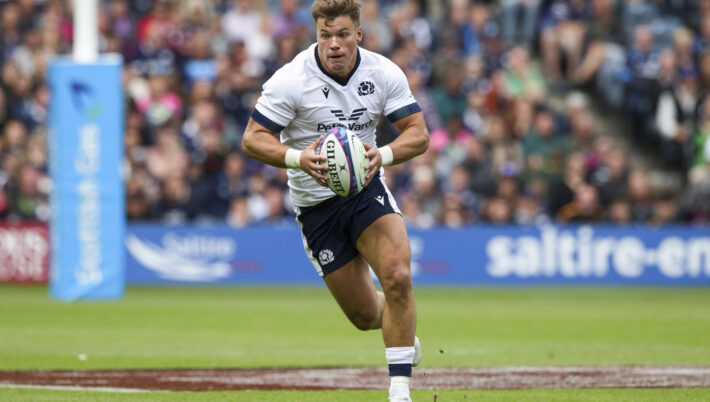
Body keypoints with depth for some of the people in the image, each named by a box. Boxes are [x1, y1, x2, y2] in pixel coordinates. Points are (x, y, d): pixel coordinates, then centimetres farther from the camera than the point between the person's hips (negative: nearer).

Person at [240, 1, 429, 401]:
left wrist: (383, 154, -27)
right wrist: (298, 158, -32)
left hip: (366, 185, 1)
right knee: (365, 315, 4)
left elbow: (419, 134, -6)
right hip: (316, 202, -1)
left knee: (398, 278, -23)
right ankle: (403, 330, 43)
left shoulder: (385, 74, -9)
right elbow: (252, 139, -14)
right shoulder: (291, 81, -17)